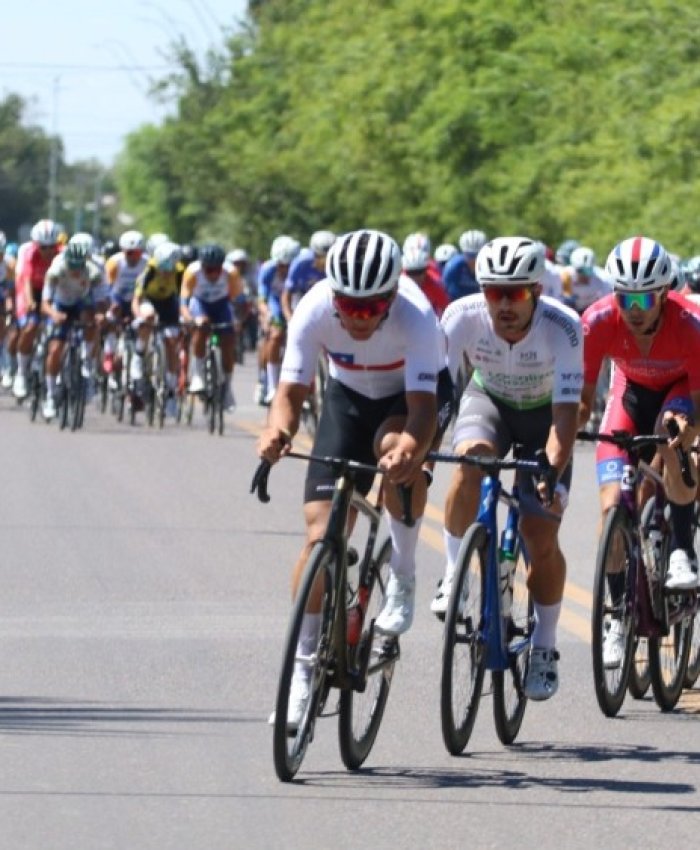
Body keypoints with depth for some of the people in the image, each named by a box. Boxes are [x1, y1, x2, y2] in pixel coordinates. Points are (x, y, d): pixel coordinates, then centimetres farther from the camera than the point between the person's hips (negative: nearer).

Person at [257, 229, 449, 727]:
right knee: (321, 533, -10)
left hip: (411, 393, -2)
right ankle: (303, 664, -1)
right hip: (349, 395, 2)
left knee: (396, 448, -38)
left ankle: (403, 576, -16)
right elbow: (292, 391, -28)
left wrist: (410, 449, -63)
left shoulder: (415, 317, -36)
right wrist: (278, 430, -50)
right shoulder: (315, 311, -29)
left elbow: (423, 406, -42)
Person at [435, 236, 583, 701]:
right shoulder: (463, 316, -28)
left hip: (544, 414, -1)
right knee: (470, 460, -34)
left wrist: (553, 474, -50)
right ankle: (454, 575, -15)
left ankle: (545, 645, 11)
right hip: (489, 401, 1)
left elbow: (566, 411, -37)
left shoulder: (563, 327, -33)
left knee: (541, 536, -10)